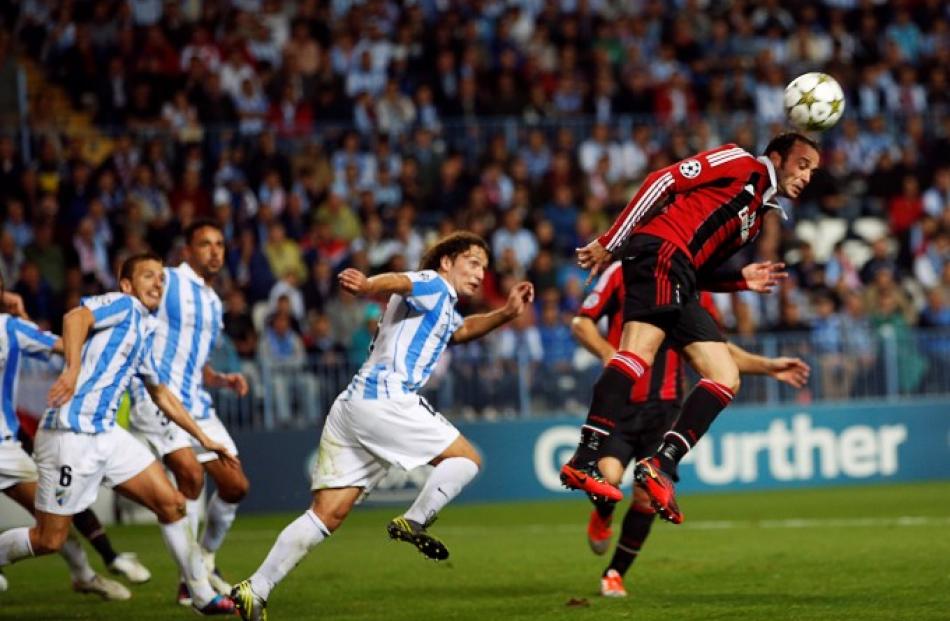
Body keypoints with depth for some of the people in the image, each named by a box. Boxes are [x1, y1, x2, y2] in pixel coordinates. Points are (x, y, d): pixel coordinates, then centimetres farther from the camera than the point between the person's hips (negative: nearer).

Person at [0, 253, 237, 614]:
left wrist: (203, 438, 34)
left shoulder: (144, 332, 21)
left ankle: (202, 595, 10)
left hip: (106, 433, 9)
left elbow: (162, 395, 33)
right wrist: (73, 370, -40)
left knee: (171, 503, 2)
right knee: (49, 540, -5)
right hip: (71, 433, -9)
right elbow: (75, 318, -25)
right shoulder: (123, 305, -4)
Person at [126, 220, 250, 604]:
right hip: (155, 396, -8)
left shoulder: (214, 305, 19)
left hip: (196, 403, 8)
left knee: (235, 485, 4)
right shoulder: (167, 282, -5)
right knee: (190, 473, -25)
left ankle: (206, 559, 28)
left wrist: (224, 381, 8)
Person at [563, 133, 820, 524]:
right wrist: (610, 243, -8)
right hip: (660, 248, -9)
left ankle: (661, 465, -14)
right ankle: (583, 462, -39)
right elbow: (662, 181, -2)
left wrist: (742, 280, 11)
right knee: (640, 352, -28)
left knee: (726, 380, 0)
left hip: (678, 282, 9)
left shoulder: (759, 217, 31)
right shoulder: (741, 164, 7)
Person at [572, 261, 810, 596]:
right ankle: (602, 518, 19)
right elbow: (581, 323, -2)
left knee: (647, 495, -4)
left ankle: (615, 573, 17)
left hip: (664, 405, 3)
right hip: (619, 401, -3)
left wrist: (768, 366, 7)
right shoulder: (622, 273, -3)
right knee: (608, 476, -20)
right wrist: (608, 353, -20)